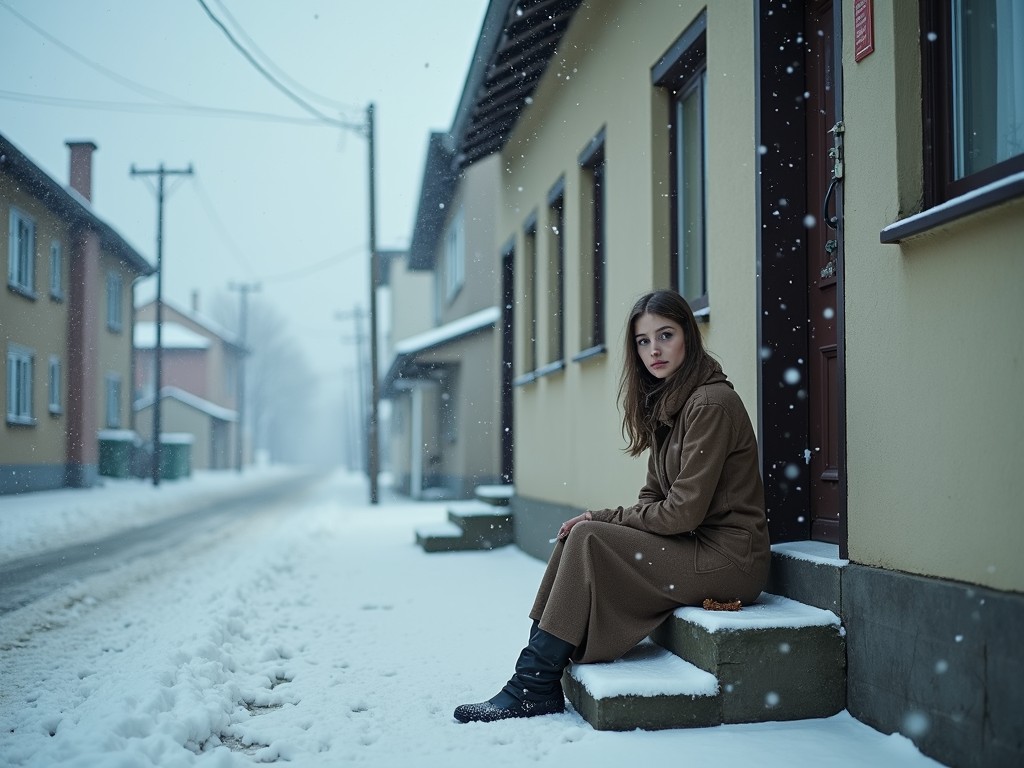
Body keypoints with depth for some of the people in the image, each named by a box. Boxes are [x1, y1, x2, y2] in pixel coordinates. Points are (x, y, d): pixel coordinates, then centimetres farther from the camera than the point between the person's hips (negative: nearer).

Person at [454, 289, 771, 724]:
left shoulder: (711, 404, -16)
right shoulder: (664, 403, 14)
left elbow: (683, 512, -19)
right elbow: (655, 500, 13)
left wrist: (604, 519, -9)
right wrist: (601, 521, -5)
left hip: (727, 557, -9)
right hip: (690, 545, 9)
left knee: (587, 539, -18)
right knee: (575, 535, -5)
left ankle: (535, 686, -12)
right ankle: (536, 678, -8)